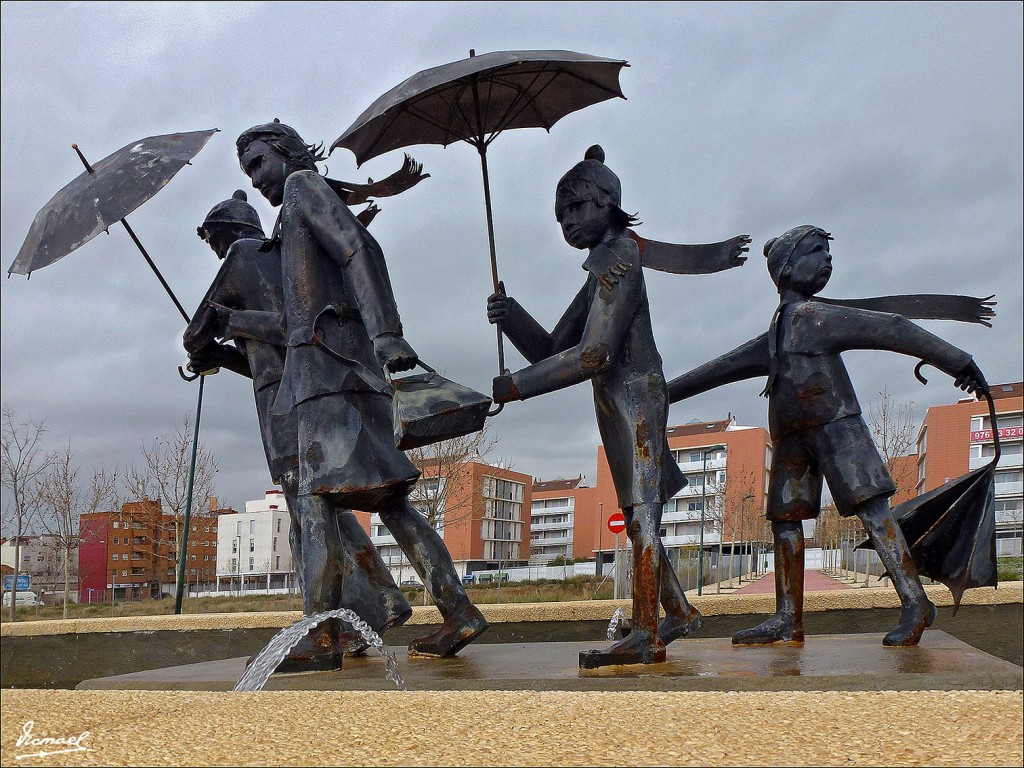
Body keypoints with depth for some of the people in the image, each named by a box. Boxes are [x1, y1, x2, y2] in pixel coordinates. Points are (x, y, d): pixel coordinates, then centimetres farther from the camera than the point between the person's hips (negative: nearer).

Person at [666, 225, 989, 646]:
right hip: (792, 435, 8)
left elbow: (893, 331, -3)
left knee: (871, 508, -14)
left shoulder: (818, 316, 1)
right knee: (784, 518, 5)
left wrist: (956, 361, -7)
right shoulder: (772, 339, 21)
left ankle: (916, 604, -14)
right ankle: (788, 620, 9)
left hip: (834, 426, -7)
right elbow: (721, 368, 29)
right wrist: (665, 392, 31)